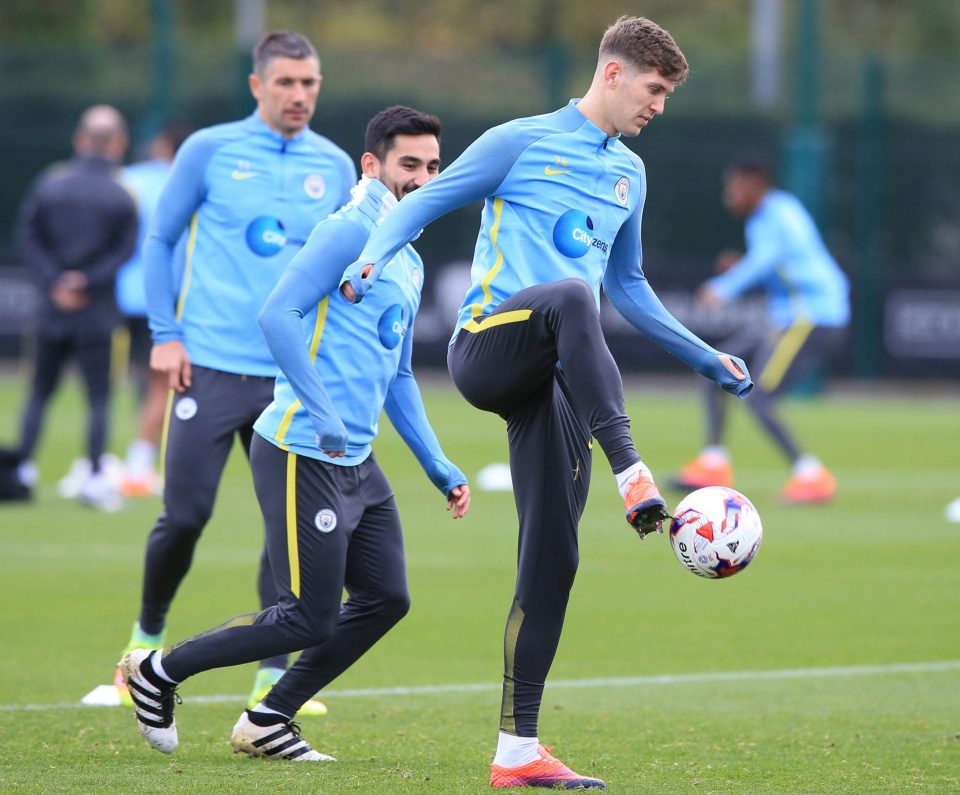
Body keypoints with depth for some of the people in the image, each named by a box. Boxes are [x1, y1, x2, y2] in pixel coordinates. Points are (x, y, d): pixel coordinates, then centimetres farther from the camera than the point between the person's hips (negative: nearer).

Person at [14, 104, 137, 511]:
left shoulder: (50, 183, -1)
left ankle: (22, 467, 11)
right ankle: (94, 475, -3)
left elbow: (28, 238, -3)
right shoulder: (121, 197, -9)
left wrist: (56, 280, -6)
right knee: (99, 395, 3)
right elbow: (125, 251, -14)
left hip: (52, 309, 3)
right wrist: (87, 282, -11)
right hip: (96, 314, -3)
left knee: (40, 391, 14)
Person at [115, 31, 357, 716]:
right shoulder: (209, 151, 0)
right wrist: (165, 336, -1)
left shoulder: (334, 166, 8)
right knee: (185, 516, -5)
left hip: (294, 376, 3)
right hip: (210, 367, -3)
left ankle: (272, 679, 3)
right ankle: (148, 636, 20)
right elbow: (160, 240, 6)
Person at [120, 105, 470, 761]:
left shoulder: (409, 263, 18)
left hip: (356, 463, 9)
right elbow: (278, 314, -21)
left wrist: (442, 471, 21)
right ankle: (158, 671, 10)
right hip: (302, 455, -9)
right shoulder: (349, 231, -11)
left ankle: (267, 723, 18)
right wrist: (322, 416, -25)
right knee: (311, 621, -7)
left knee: (386, 599, 7)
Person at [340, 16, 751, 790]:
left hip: (555, 386, 6)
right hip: (488, 345, -6)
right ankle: (634, 476, -50)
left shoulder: (629, 173, 22)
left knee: (552, 559, -2)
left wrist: (708, 358, 34)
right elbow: (424, 203, 1)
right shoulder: (523, 143, 3)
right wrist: (373, 257, -19)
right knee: (570, 296, -39)